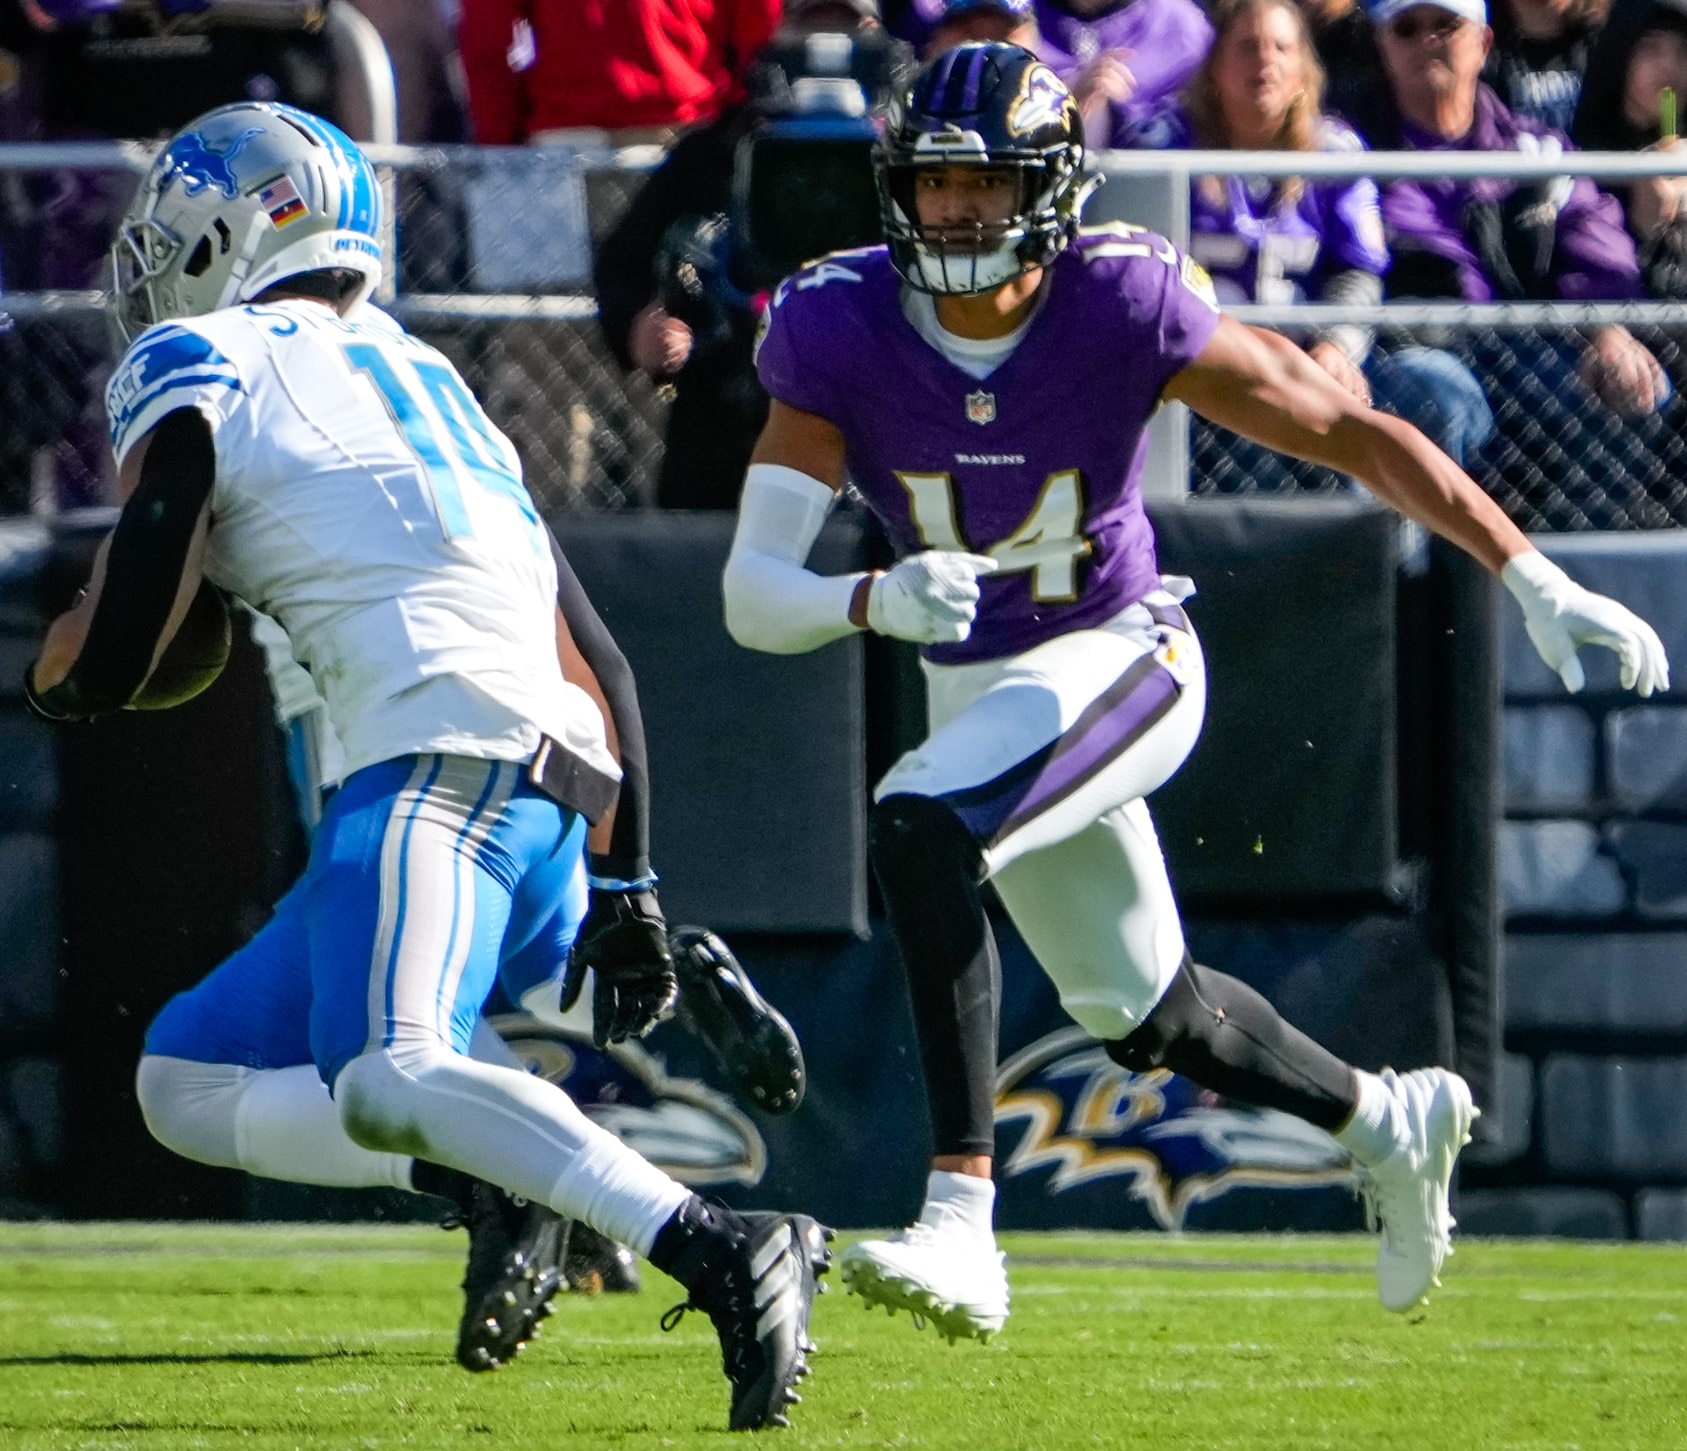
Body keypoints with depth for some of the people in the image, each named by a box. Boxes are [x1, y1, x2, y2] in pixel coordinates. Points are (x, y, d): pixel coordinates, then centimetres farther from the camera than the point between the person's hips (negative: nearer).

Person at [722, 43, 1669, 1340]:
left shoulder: (1127, 308, -23)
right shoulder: (840, 331, -19)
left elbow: (1354, 434, -15)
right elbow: (751, 594, -23)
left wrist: (1537, 583, -18)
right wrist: (875, 600, -45)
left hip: (1117, 657, -4)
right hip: (974, 686, 4)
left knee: (920, 826, -32)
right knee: (1143, 1014, 19)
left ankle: (960, 1220, -34)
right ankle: (1386, 1120, 48)